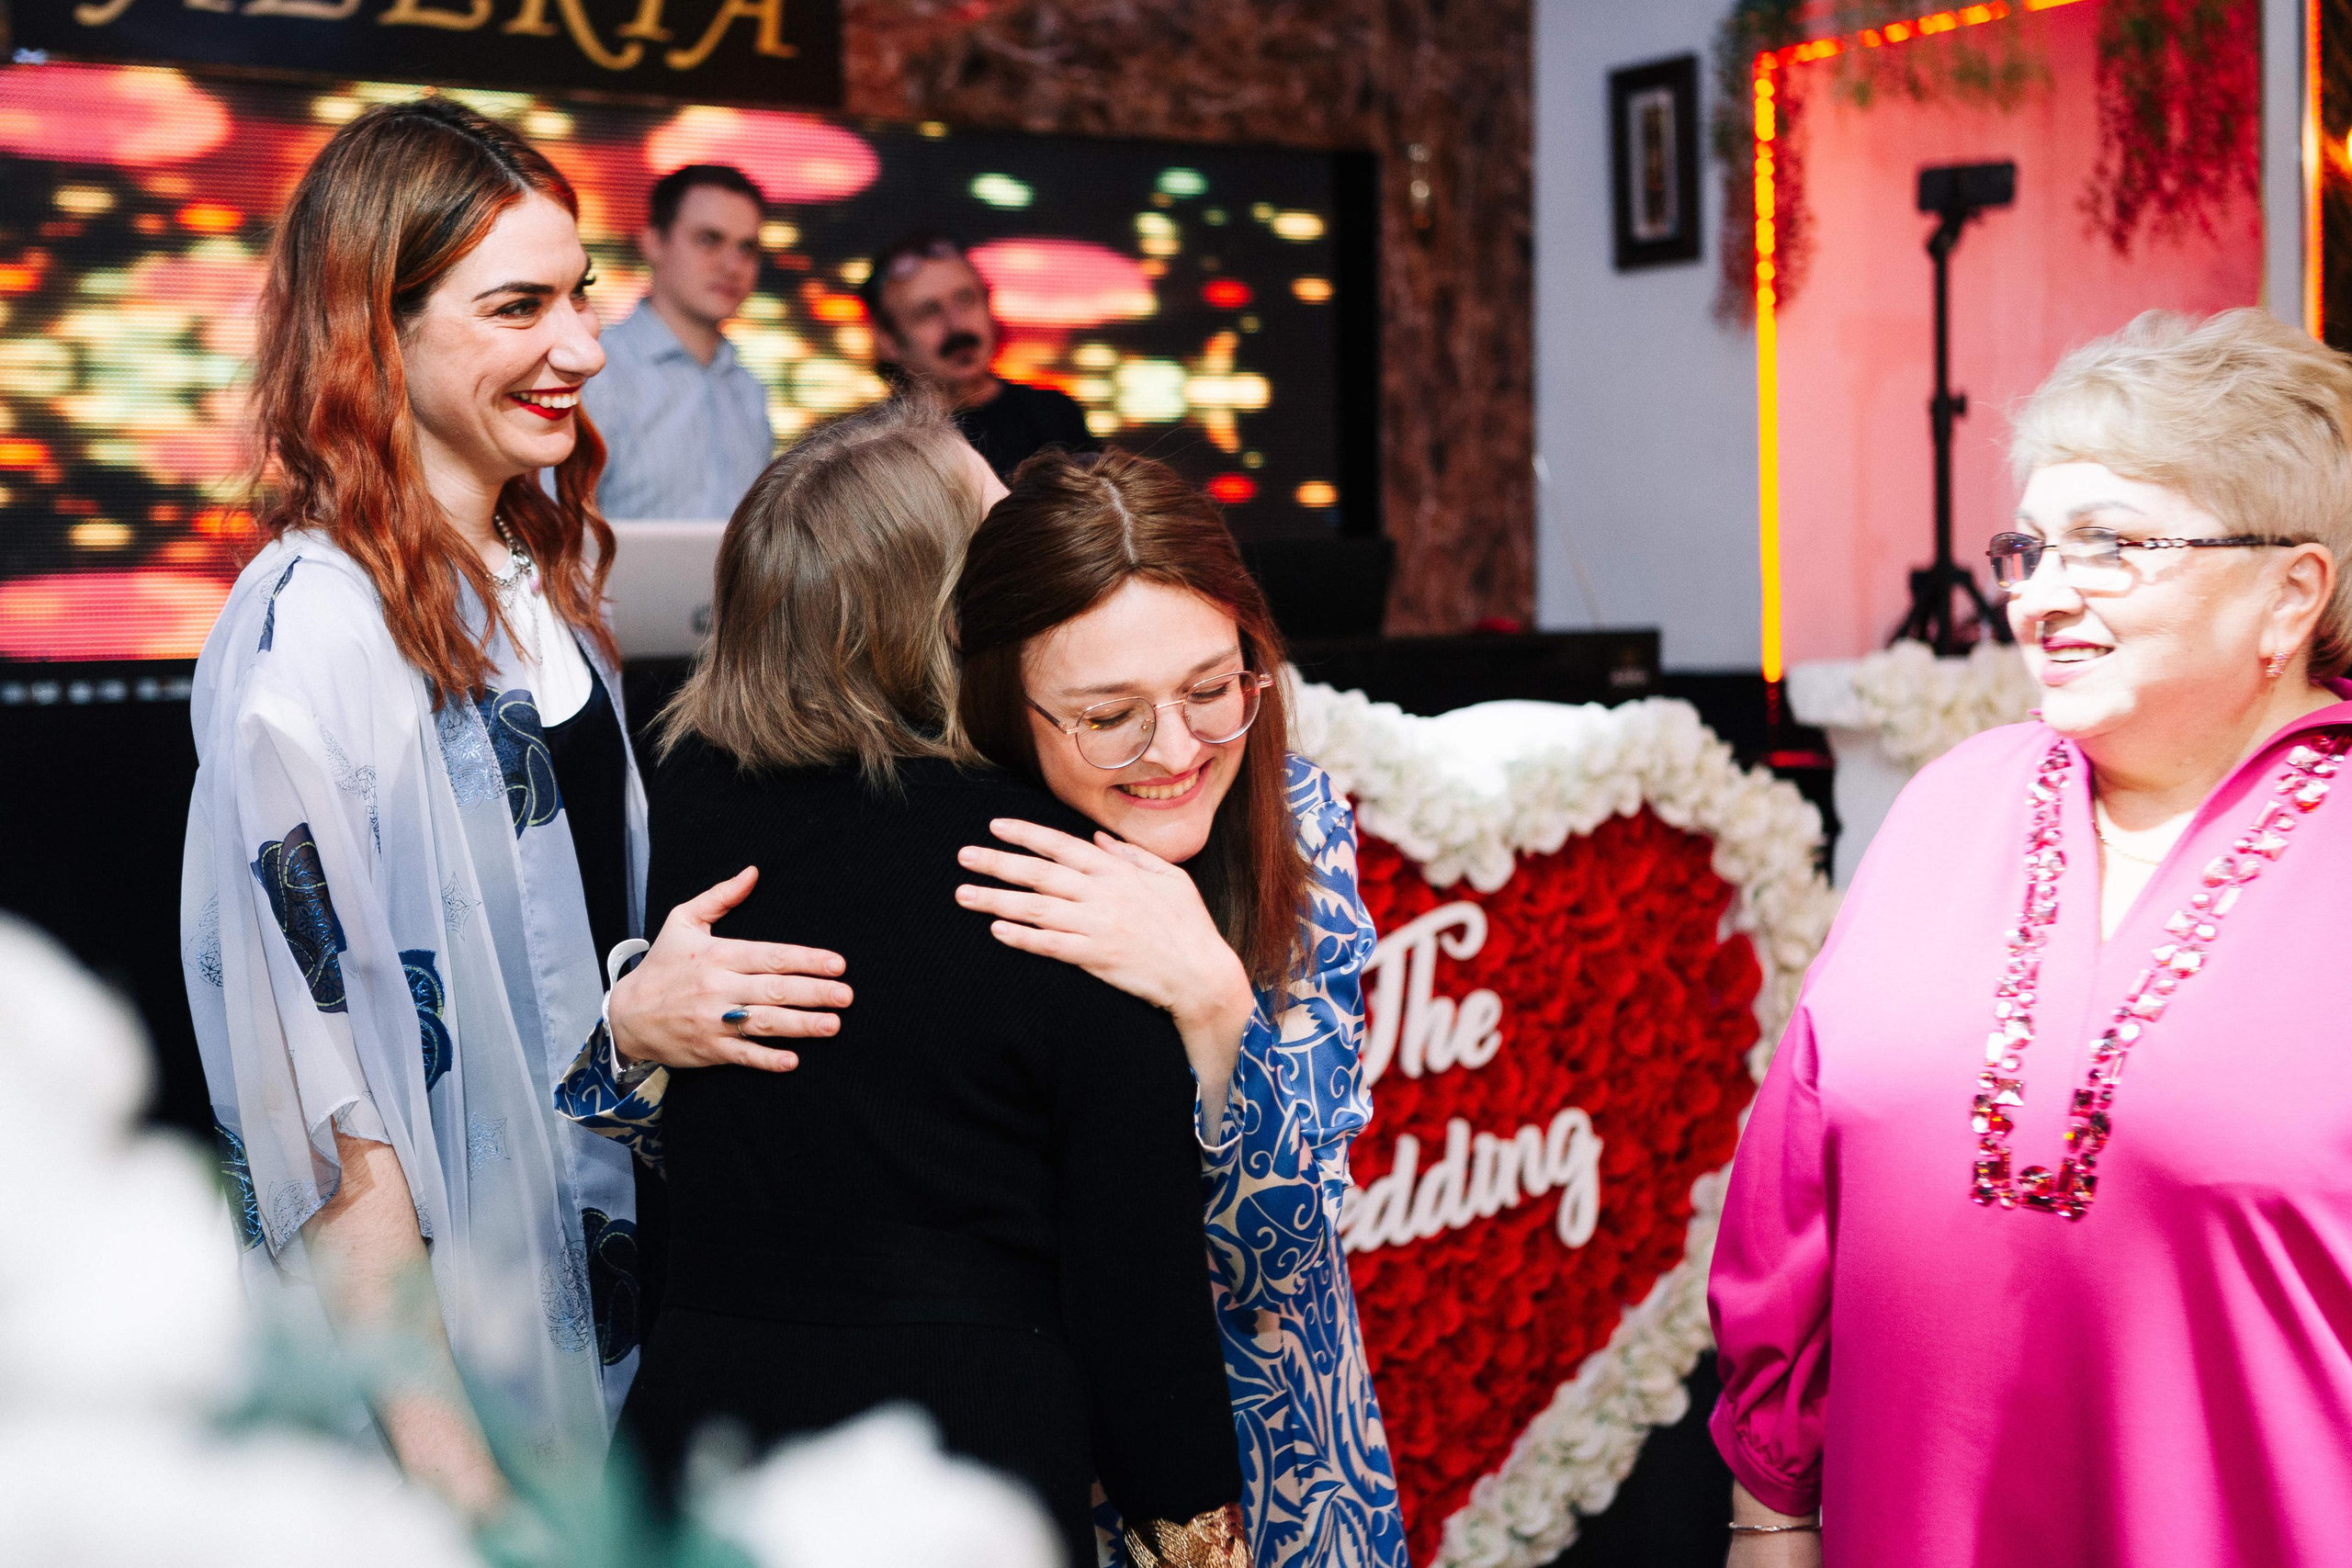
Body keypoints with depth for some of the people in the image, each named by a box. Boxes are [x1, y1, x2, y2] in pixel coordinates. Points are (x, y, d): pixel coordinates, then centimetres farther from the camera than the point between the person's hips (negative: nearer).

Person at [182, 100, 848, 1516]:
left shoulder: (544, 574, 4)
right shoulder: (312, 633, -21)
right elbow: (314, 1090, -21)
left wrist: (651, 1004, 0)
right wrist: (443, 1461, -20)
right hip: (428, 1325, -7)